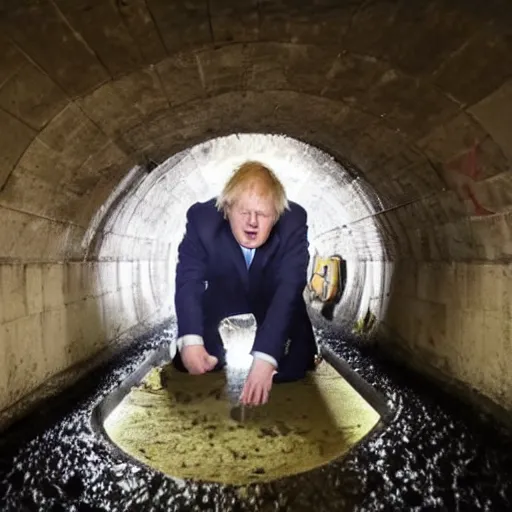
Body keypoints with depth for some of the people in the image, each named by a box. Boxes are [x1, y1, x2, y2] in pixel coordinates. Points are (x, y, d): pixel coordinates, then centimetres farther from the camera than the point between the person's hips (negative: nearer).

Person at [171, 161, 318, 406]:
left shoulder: (293, 222, -27)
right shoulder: (202, 218, -24)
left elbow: (288, 292, -35)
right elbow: (189, 281, -31)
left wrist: (264, 359, -47)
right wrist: (190, 341, -49)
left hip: (278, 319, 0)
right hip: (221, 316, 1)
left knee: (289, 369, -18)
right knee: (189, 363, -11)